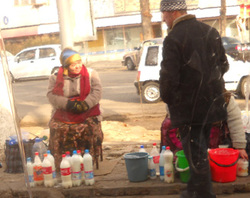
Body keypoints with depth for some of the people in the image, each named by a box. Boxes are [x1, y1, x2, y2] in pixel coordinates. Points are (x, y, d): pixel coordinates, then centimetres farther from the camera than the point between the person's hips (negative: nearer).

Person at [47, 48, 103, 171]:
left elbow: (97, 92, -1)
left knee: (88, 129, -25)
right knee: (59, 131, -21)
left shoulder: (91, 74, 9)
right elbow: (52, 96, -4)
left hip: (87, 114, 0)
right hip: (63, 114, 1)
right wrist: (68, 104, -18)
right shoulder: (56, 77, 8)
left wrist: (85, 104, -17)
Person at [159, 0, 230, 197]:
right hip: (210, 102, 7)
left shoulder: (173, 39, -16)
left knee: (195, 151, 3)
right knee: (201, 148, 20)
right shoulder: (211, 32, 6)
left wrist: (167, 98, -2)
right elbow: (223, 65, 13)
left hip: (188, 106, -7)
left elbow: (169, 76, -19)